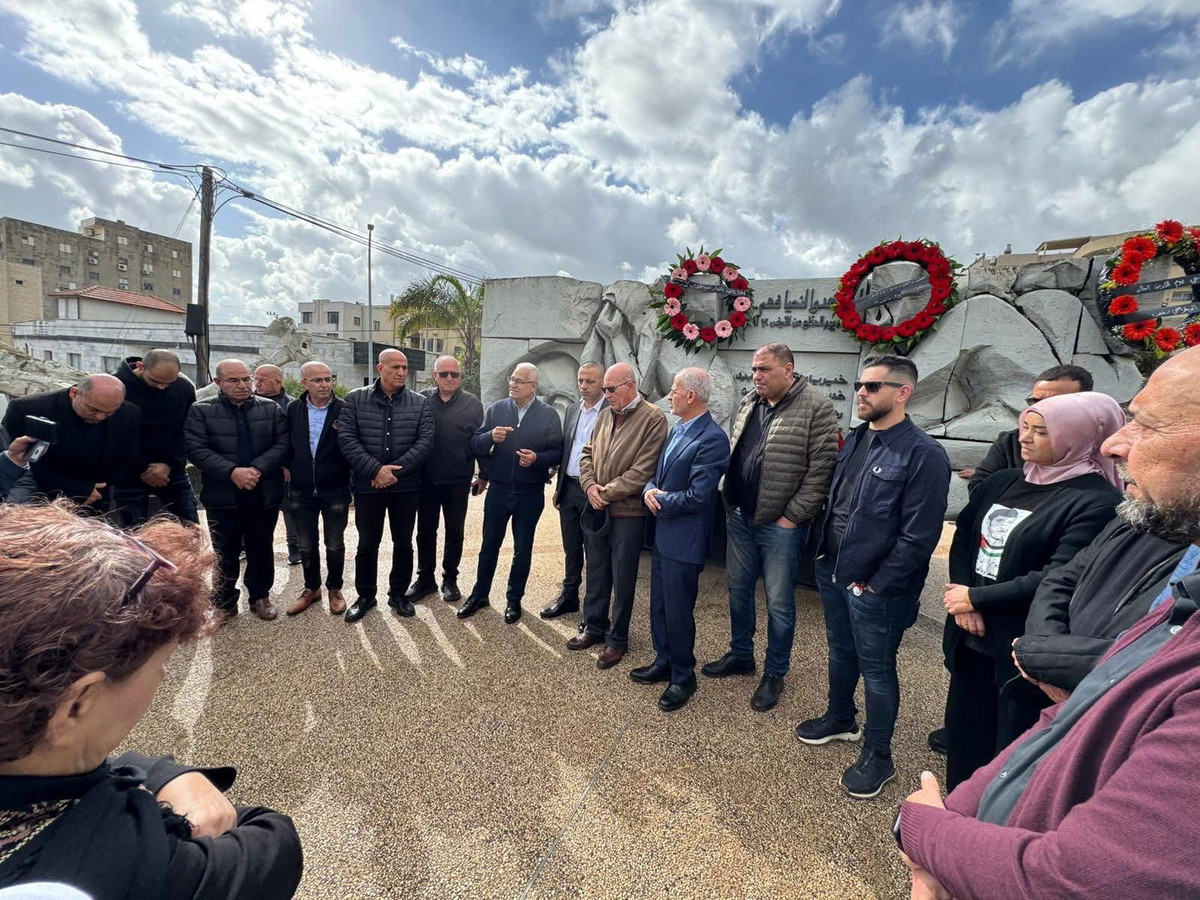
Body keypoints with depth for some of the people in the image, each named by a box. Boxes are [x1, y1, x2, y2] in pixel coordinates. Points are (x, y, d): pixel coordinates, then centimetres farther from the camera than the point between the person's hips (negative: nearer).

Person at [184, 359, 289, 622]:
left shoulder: (270, 408, 5)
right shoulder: (201, 411, 1)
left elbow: (282, 444, -3)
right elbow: (196, 449, -9)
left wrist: (258, 469, -17)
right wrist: (232, 471, -21)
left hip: (264, 494, 1)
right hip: (223, 495, -1)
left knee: (261, 549, 13)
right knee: (225, 552, 12)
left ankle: (260, 595, 28)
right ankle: (225, 599, 30)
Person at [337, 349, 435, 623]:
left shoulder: (420, 403, 2)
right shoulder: (355, 399, 1)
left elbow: (426, 441, -6)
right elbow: (346, 439, -7)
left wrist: (395, 470, -15)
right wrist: (375, 470, -18)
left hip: (406, 487, 1)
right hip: (367, 486, 0)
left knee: (403, 543, 11)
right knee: (367, 544, 10)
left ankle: (398, 594, 28)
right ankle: (365, 596, 29)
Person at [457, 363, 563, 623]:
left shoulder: (549, 414, -3)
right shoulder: (496, 409, 2)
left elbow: (558, 452, -3)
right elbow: (475, 445, 0)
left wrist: (537, 458, -22)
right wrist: (490, 437, -21)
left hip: (530, 494, -1)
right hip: (497, 490, 2)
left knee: (522, 549, 12)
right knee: (489, 545, 12)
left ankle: (514, 599, 29)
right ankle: (479, 594, 30)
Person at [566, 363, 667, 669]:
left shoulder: (653, 418, -12)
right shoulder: (605, 415, 9)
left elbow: (643, 470, -18)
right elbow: (587, 454, 12)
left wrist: (607, 493, -14)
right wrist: (590, 485, -6)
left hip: (627, 513, -6)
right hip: (596, 509, 6)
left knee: (622, 580, 8)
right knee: (596, 574, 18)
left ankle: (617, 638, 25)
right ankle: (594, 628, 36)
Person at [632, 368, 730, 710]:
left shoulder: (712, 439, -20)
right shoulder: (677, 429, 8)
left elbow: (696, 497, -24)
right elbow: (658, 472, 14)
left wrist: (660, 500, -11)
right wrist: (650, 490, -7)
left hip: (683, 539, -9)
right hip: (662, 534, 9)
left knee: (678, 611, 6)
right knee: (658, 605, 20)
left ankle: (683, 677, 28)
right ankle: (664, 662, 40)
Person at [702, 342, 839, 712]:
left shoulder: (816, 408, -11)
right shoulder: (748, 404, 9)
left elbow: (821, 469, -15)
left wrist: (792, 517, -14)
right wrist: (730, 503, 10)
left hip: (780, 525, -6)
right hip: (740, 518, 7)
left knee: (779, 603, 7)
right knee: (738, 590, 18)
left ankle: (775, 674, 27)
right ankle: (741, 655, 39)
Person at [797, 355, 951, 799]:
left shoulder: (923, 454, -18)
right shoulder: (855, 439, 6)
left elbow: (918, 537, -19)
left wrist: (875, 584, -16)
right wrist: (823, 552, 10)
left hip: (874, 588, -7)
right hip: (832, 572, 7)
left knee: (876, 669, 10)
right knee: (840, 651, 24)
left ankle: (878, 755, 31)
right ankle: (840, 718, 47)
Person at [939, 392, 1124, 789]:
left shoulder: (1096, 502, -13)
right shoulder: (1003, 481, 6)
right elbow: (963, 536, 6)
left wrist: (976, 598, -13)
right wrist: (962, 597, -8)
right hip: (971, 637, 6)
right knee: (964, 730, 20)